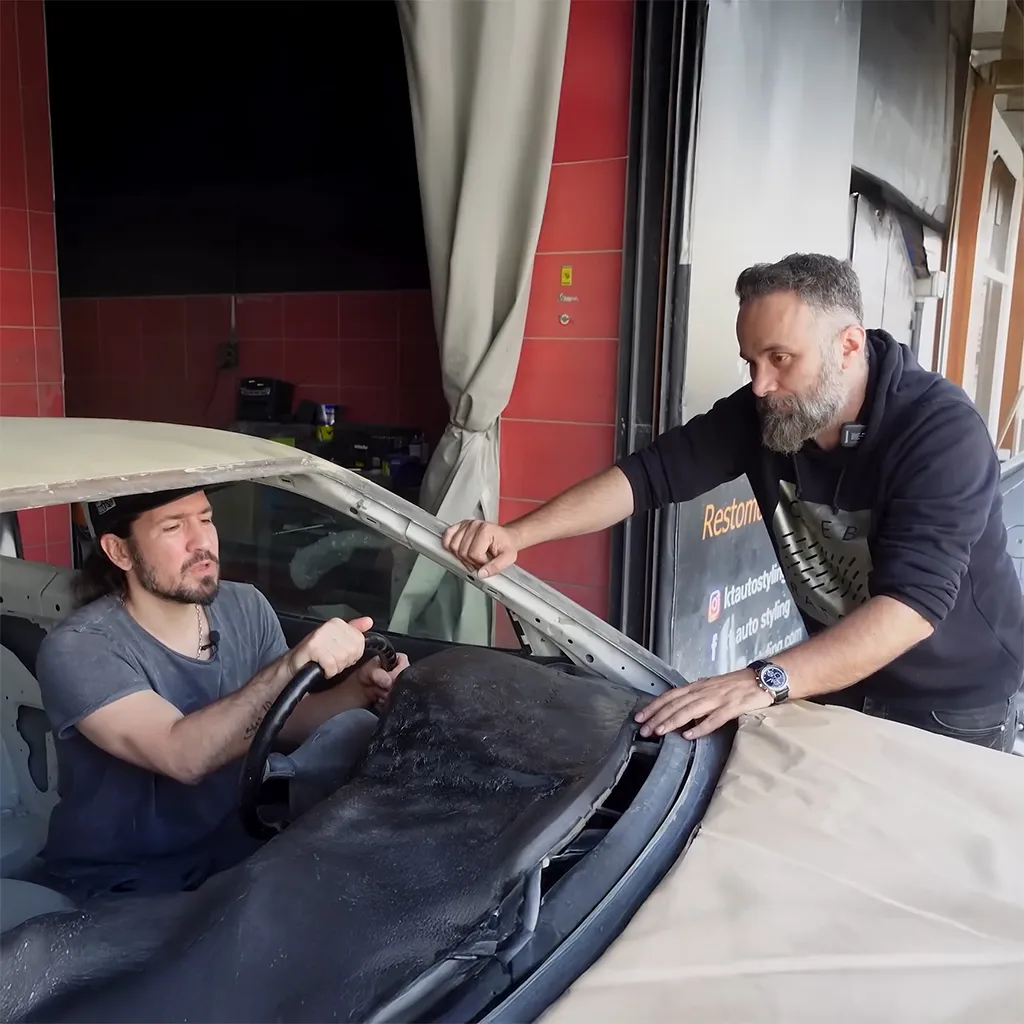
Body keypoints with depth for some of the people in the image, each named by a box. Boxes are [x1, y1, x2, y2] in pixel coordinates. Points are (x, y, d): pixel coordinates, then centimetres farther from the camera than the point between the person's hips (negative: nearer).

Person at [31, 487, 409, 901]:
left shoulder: (246, 608, -4)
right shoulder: (78, 649, -21)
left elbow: (286, 724, 0)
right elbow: (184, 757, -35)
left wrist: (358, 689, -20)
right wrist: (293, 664, -46)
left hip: (234, 835, 6)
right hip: (122, 882, -5)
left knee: (355, 730, -15)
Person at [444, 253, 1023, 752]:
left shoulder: (943, 431, -29)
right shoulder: (763, 414, -12)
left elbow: (913, 600, -38)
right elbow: (652, 472, -18)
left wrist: (767, 681, -50)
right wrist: (518, 535, -30)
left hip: (954, 707, -4)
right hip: (839, 682, 5)